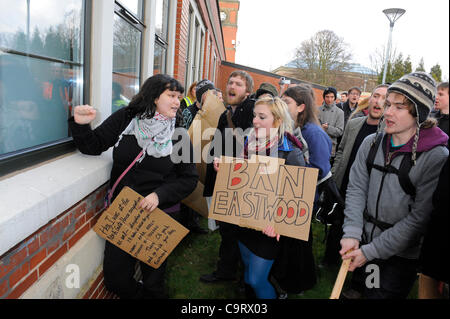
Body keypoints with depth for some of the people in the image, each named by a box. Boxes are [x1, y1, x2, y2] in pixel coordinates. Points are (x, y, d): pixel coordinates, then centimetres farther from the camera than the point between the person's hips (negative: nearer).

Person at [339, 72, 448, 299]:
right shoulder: (371, 143, -3)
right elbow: (356, 189, -2)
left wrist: (370, 251, -18)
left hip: (401, 257, -4)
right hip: (361, 244, 4)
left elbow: (419, 218, -18)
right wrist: (352, 234, -14)